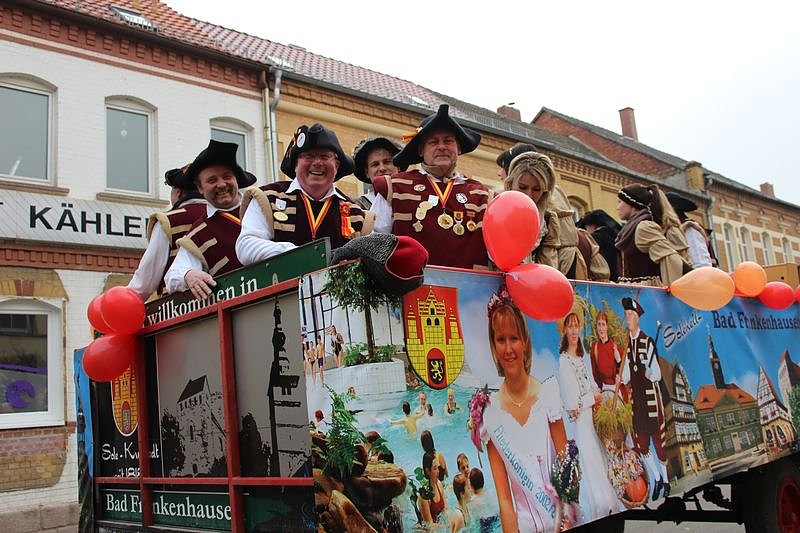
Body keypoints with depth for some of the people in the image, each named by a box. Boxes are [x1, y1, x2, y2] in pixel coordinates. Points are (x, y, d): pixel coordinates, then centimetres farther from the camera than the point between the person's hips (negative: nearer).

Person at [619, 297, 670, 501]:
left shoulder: (648, 342, -8)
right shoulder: (625, 343, 6)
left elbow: (658, 374, -7)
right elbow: (625, 377, 7)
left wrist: (650, 373, -27)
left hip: (651, 395, -5)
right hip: (635, 396, 5)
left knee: (658, 439, 3)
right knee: (640, 443, 8)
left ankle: (665, 480, 20)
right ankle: (657, 479, 26)